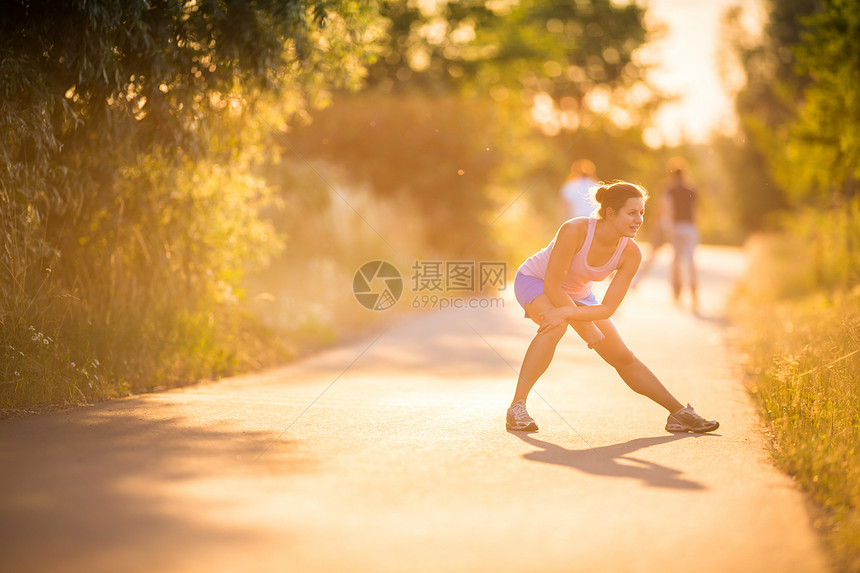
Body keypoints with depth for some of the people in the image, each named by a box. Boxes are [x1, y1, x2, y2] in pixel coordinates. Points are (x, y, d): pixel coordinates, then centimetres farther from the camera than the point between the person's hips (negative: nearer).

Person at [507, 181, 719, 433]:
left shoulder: (631, 254, -22)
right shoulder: (574, 230, -37)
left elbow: (607, 308, -22)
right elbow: (551, 285, -31)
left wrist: (568, 313, -38)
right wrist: (586, 327, -27)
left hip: (578, 294, 5)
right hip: (534, 280, -5)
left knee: (623, 358, 5)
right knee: (554, 327, -38)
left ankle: (679, 413, 17)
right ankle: (517, 406, -31)